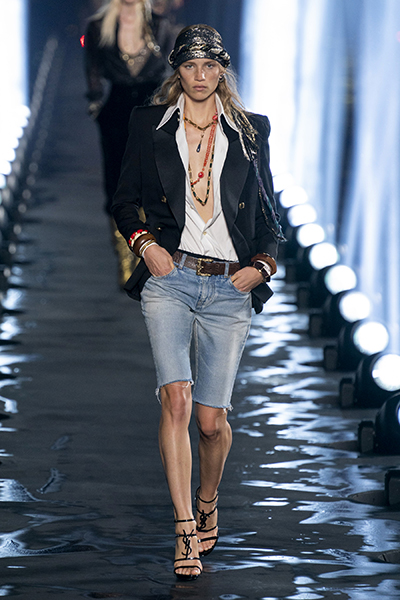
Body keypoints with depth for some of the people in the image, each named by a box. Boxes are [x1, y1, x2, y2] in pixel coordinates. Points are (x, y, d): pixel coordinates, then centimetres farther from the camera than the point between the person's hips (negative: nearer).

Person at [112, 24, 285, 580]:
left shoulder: (250, 132, 12)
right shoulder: (150, 125, 9)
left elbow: (269, 212, 18)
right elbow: (125, 201, 14)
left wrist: (263, 263, 2)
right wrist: (145, 242, -3)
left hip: (229, 287, 1)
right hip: (170, 277, -1)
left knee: (212, 418, -2)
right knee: (176, 397, -20)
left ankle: (208, 500, 29)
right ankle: (186, 530, -17)